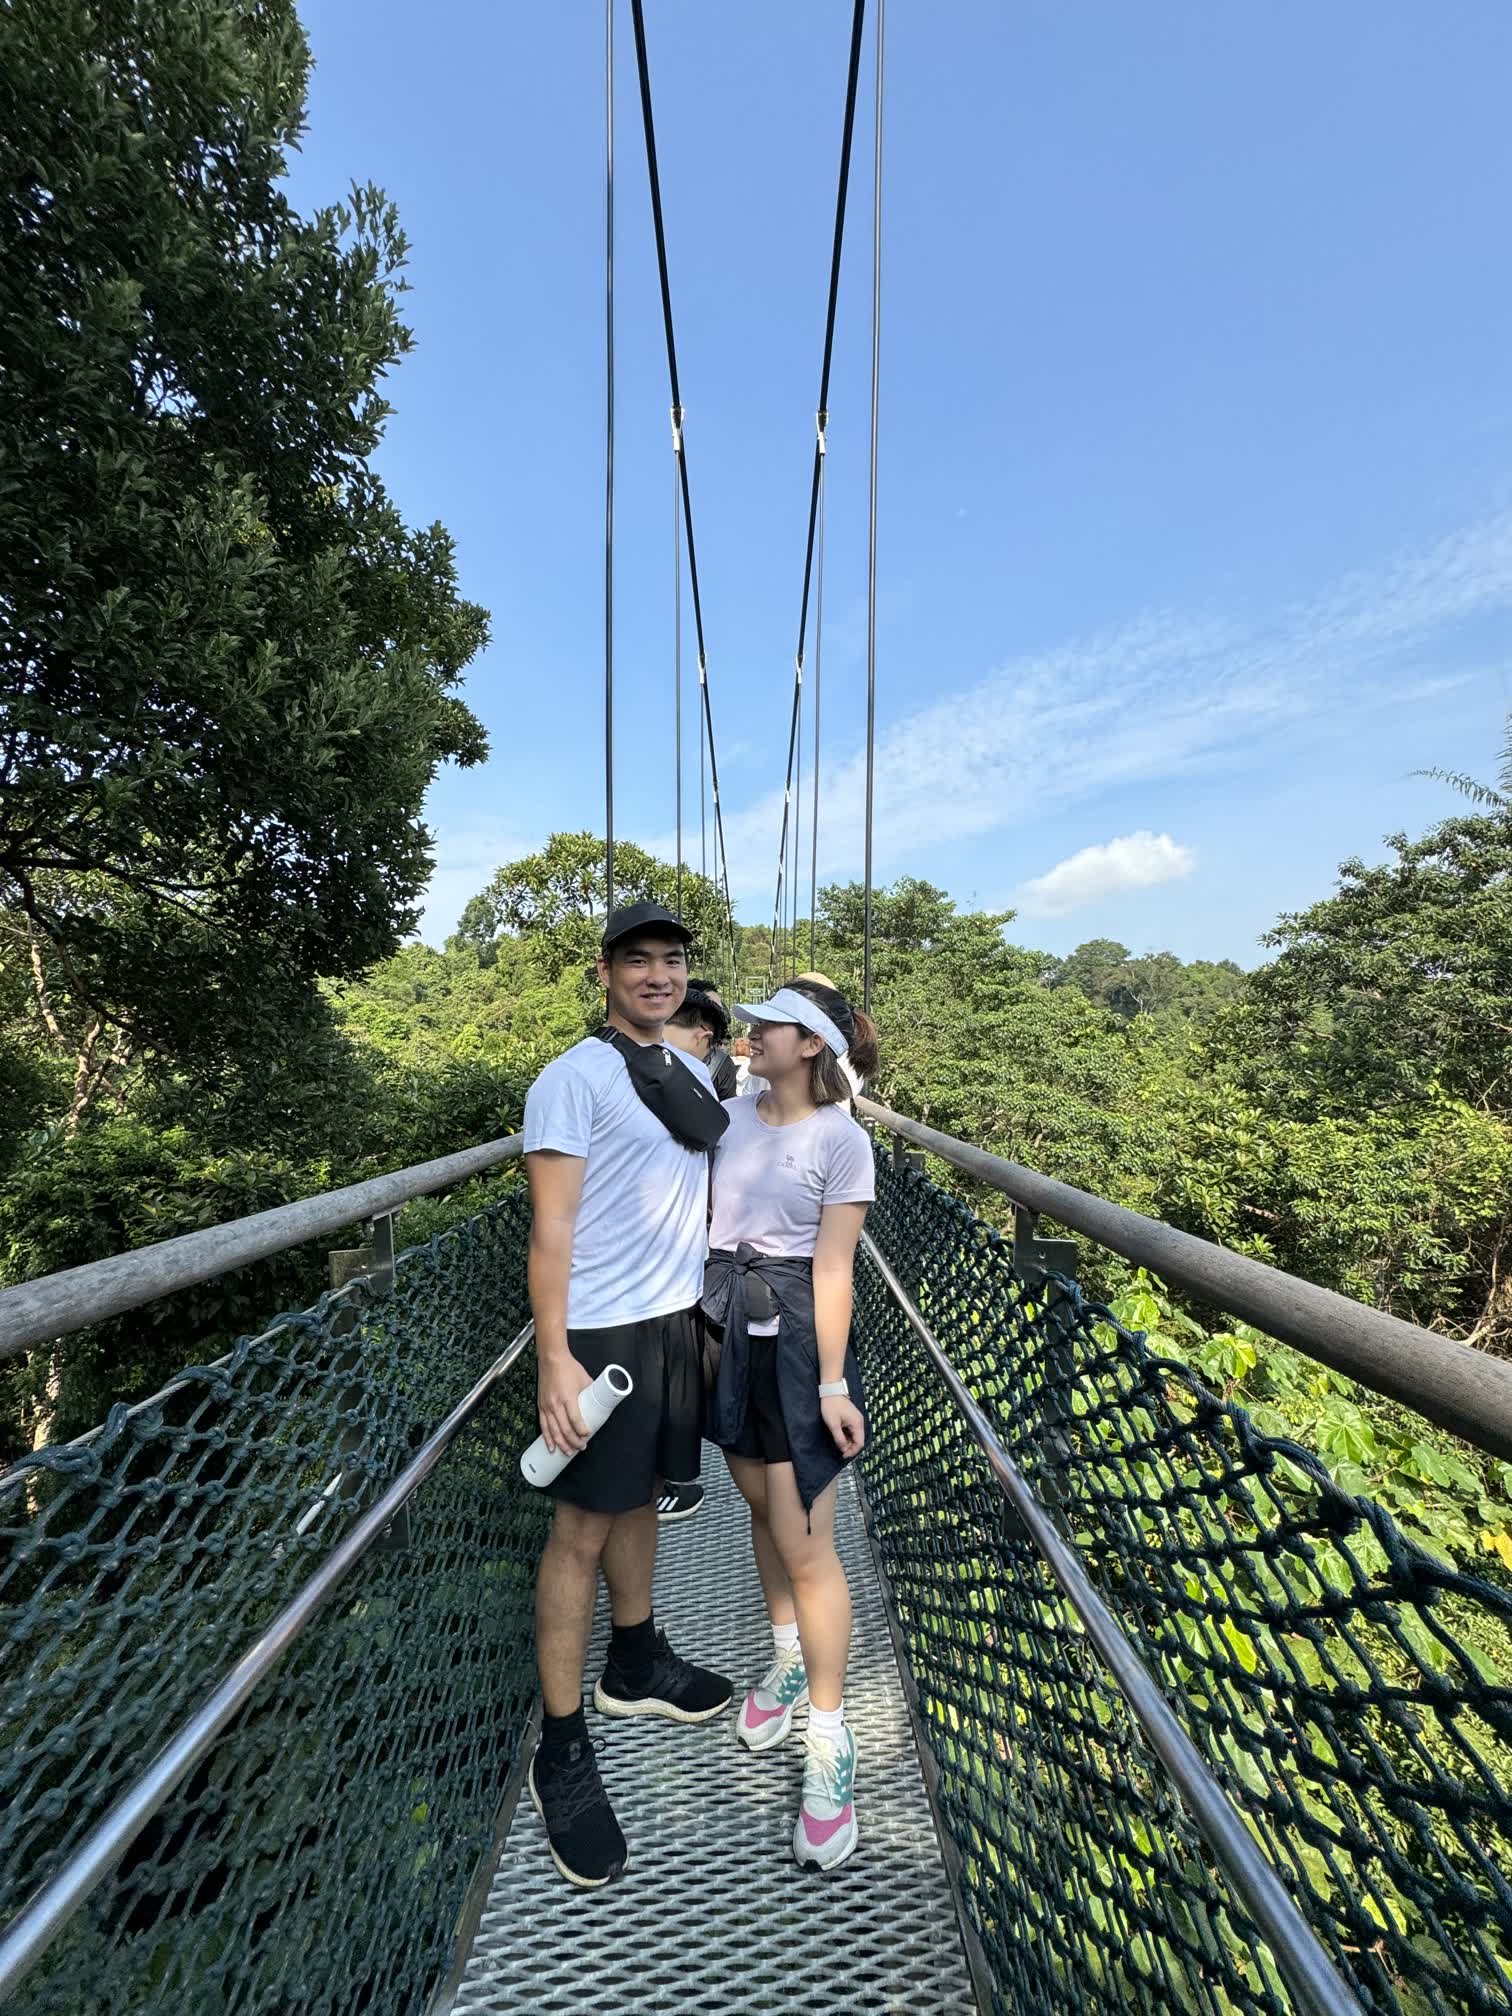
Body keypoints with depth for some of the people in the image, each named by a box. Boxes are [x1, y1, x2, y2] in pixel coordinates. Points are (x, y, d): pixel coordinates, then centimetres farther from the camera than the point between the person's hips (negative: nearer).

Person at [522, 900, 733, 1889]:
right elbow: (551, 1225, -16)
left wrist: (710, 1305, 16)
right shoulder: (574, 1078, -14)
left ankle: (635, 1667, 43)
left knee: (641, 1496, 22)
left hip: (678, 1318, 7)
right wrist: (554, 1357, -19)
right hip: (603, 1331, -7)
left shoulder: (694, 1073, 8)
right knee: (584, 1529, 6)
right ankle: (563, 1751, 25)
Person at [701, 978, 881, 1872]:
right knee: (761, 1506, 22)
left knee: (805, 1544, 2)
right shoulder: (731, 1114, 1)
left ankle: (830, 1743, 24)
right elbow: (696, 1211, 7)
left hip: (795, 1337, -5)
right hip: (724, 1327, 6)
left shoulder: (841, 1139, -14)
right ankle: (788, 1660, 46)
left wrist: (832, 1384, -12)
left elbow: (832, 1267, -14)